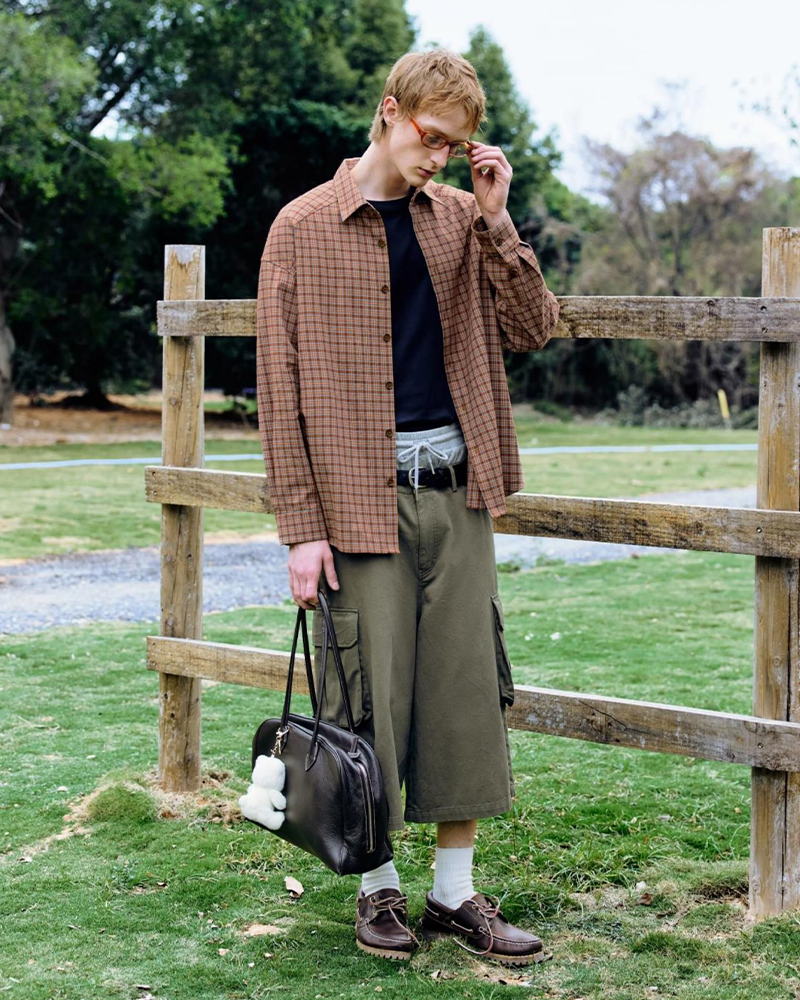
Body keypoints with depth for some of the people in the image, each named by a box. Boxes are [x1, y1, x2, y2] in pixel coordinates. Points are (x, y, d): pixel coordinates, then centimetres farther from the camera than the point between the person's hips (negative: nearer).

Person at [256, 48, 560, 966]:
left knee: (466, 692, 5)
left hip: (457, 489, 4)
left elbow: (531, 331, 6)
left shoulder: (463, 220, 10)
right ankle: (378, 887, 18)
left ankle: (455, 892, 17)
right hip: (361, 497, -4)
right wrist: (301, 528, -9)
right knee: (370, 696, 0)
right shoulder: (303, 228, -2)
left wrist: (495, 219, -5)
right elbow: (279, 384, -4)